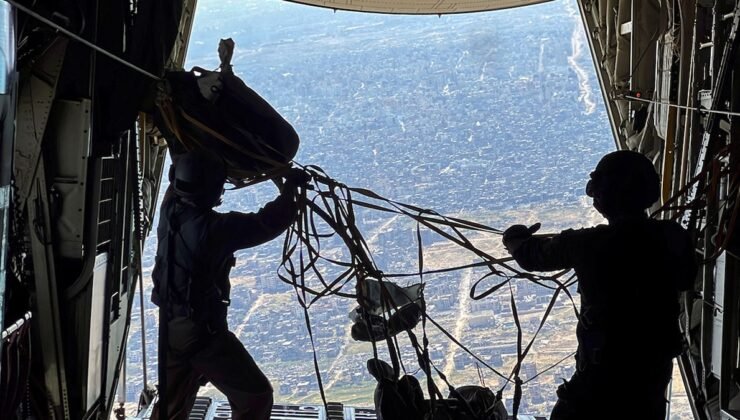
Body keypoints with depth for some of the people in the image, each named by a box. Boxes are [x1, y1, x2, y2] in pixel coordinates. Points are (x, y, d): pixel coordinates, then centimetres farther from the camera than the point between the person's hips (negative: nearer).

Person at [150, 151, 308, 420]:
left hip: (170, 326, 8)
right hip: (203, 331, -8)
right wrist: (291, 186, -7)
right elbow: (270, 223, -23)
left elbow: (178, 185, 18)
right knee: (256, 396, 4)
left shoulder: (169, 211, -4)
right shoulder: (215, 228, -26)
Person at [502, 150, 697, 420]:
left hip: (605, 369, -5)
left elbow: (535, 256, 2)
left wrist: (516, 241, 24)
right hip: (657, 363, 5)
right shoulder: (673, 238, -7)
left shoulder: (588, 245, -17)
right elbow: (685, 280, 14)